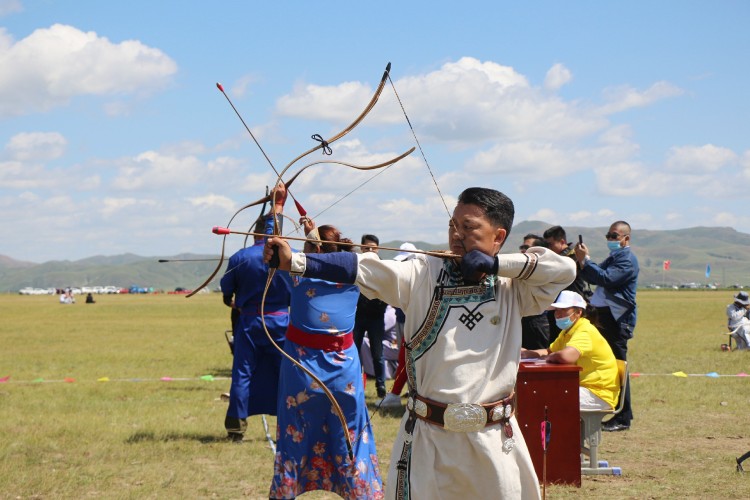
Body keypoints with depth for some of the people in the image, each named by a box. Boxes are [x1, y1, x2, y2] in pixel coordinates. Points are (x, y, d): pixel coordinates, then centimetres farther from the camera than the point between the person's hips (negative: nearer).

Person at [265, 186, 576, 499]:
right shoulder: (425, 274, 0)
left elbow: (564, 269, -7)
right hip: (428, 438, -1)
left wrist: (496, 264, -12)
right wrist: (294, 261, -22)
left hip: (493, 441, 1)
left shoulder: (512, 288, 4)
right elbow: (363, 269, -11)